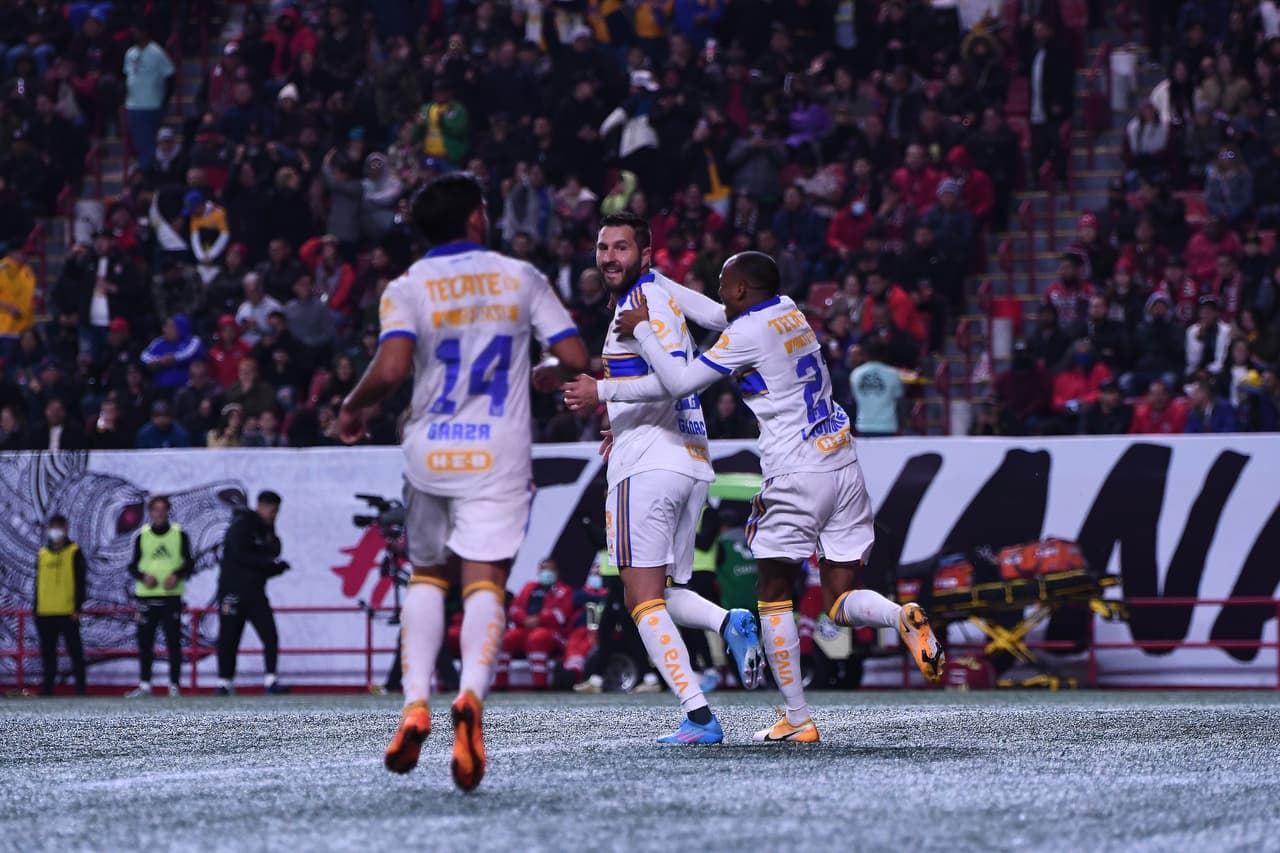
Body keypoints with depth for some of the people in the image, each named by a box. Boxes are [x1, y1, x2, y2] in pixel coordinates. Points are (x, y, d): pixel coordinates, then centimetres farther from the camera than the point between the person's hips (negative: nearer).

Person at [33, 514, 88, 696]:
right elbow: (38, 583, 16)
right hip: (45, 613, 4)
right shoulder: (42, 553, 13)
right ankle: (46, 689, 13)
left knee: (75, 650, -3)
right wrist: (35, 608, 11)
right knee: (47, 652, 8)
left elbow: (81, 582, -3)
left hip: (68, 612, -4)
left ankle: (80, 687, 0)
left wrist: (78, 607, -10)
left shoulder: (74, 552, 0)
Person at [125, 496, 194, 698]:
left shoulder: (179, 535, 5)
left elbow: (189, 564, 4)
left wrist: (177, 575, -14)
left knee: (173, 641, -3)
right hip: (147, 596, 2)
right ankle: (144, 684, 8)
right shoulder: (142, 536, 9)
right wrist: (143, 576, -10)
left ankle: (174, 685, 3)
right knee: (145, 641, 1)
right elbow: (133, 566, 10)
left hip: (172, 596, -2)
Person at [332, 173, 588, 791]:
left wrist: (352, 408, 2)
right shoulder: (520, 277, 3)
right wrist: (544, 373, 22)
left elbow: (391, 368, -17)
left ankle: (415, 704, 3)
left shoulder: (407, 289, -1)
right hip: (499, 456, -1)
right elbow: (576, 359, 0)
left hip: (430, 451, 1)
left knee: (426, 575, 19)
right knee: (485, 584, -6)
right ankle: (471, 694, -34)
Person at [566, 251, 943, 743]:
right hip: (843, 467, 7)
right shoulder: (791, 315, 15)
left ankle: (797, 720, 5)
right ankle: (903, 617, -21)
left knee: (774, 597, 7)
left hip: (795, 477, -7)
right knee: (840, 603, 9)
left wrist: (642, 328, 2)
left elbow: (679, 383, -10)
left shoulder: (748, 332, -10)